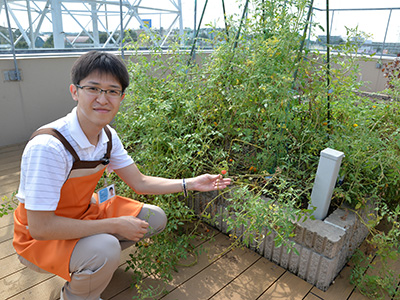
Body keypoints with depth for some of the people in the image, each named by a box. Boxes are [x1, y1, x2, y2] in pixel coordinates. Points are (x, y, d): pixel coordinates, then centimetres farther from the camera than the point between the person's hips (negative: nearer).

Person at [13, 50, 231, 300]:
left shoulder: (108, 136, -8)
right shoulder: (47, 146, -32)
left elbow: (140, 183, -1)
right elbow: (40, 227, -30)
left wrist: (191, 184, -10)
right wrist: (115, 225, -26)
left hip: (84, 217, 7)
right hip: (41, 238, -6)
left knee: (155, 218, 0)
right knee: (105, 250, -34)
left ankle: (95, 259, 14)